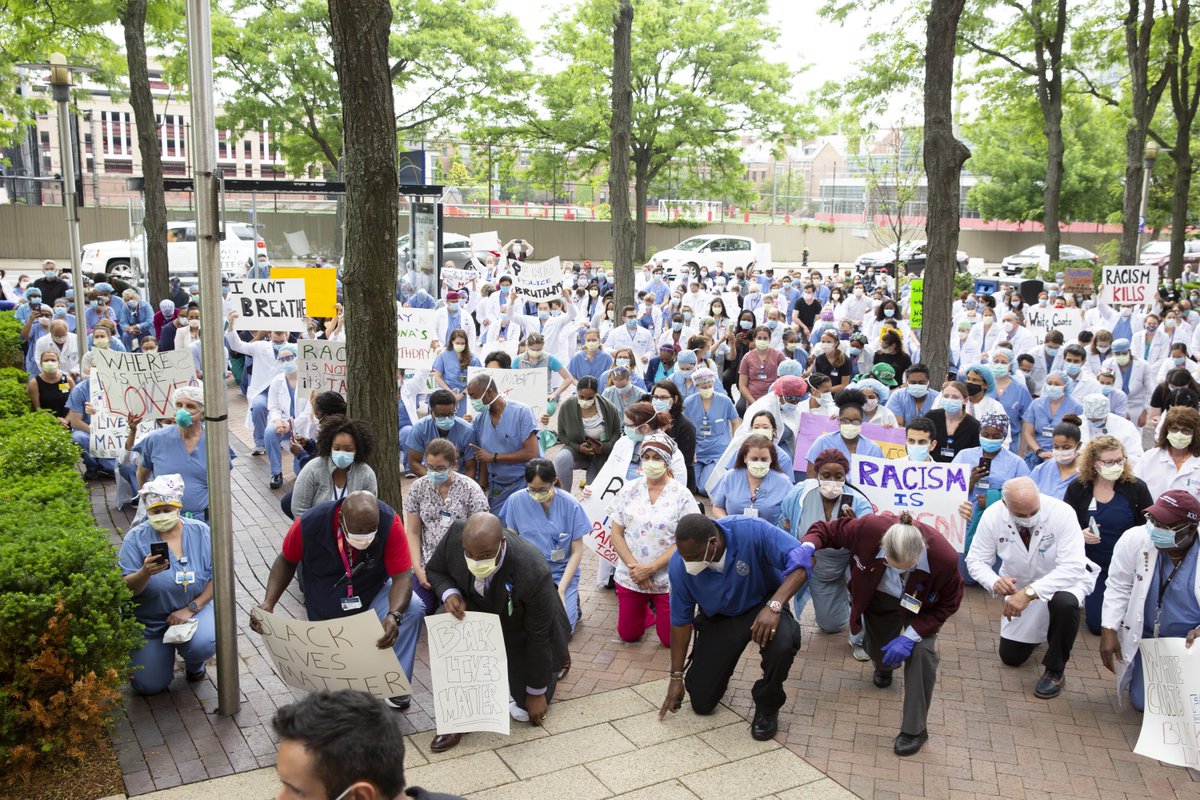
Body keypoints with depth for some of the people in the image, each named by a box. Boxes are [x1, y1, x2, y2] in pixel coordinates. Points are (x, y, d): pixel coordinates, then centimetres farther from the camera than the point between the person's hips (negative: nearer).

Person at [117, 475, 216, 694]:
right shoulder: (136, 538, -10)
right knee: (148, 685, -7)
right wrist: (145, 573, -37)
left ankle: (194, 664, 8)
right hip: (149, 622, 0)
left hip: (194, 609, 0)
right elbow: (125, 589, -16)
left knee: (203, 644, -31)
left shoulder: (200, 532, -7)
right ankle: (165, 650, 28)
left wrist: (191, 608, -17)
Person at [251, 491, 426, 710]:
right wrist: (268, 603, -21)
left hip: (374, 593, 0)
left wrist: (394, 615, -48)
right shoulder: (310, 524, -26)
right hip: (327, 612, 1)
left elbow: (402, 576, -29)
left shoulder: (389, 522, -30)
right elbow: (286, 561, -7)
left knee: (413, 608, -30)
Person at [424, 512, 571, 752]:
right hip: (482, 614, 3)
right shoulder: (455, 533, -32)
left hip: (523, 631, -3)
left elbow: (538, 637, -25)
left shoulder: (534, 573, -42)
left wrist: (537, 693, -12)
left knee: (524, 711, 6)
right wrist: (449, 593, -31)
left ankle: (556, 659, 34)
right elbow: (434, 570, -7)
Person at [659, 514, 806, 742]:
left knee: (782, 645, -37)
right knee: (701, 703, 0)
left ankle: (767, 706, -5)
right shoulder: (679, 565, -24)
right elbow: (680, 621, -12)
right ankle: (717, 666, 36)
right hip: (718, 618, 2)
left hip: (764, 605, -2)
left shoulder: (752, 531, -34)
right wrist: (677, 677, -6)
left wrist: (774, 606, -47)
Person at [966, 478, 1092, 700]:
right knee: (1011, 657, 7)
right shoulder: (992, 516, -23)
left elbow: (1073, 567, -36)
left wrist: (1030, 592, -47)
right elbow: (976, 560, -14)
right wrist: (995, 582, -37)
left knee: (1065, 604, -39)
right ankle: (1037, 630, 42)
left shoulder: (1061, 513, -32)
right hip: (1020, 585, 3)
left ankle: (1055, 671, -13)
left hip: (1063, 581, -3)